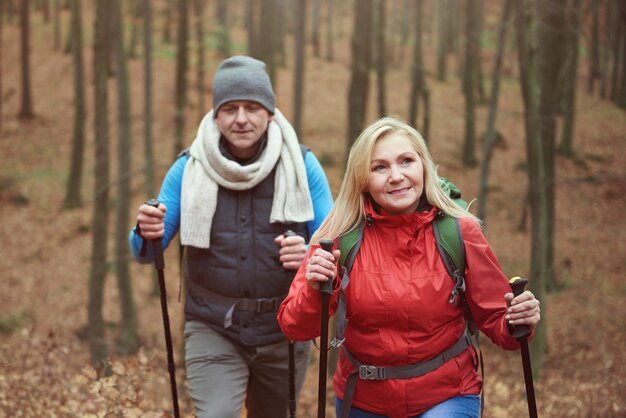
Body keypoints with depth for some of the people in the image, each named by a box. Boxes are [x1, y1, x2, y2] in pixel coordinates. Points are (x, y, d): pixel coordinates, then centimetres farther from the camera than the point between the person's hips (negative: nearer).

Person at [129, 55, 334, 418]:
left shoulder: (301, 165, -5)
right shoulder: (189, 168, -4)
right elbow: (147, 253, -1)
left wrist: (309, 254, -27)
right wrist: (147, 234, -25)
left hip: (284, 333, 1)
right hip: (213, 331, -1)